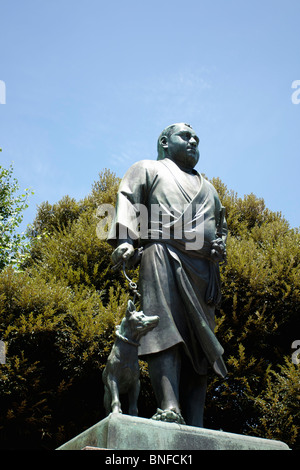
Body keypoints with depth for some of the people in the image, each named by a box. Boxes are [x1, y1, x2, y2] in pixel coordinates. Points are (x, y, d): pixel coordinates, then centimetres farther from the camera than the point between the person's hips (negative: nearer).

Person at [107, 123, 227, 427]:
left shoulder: (208, 188, 38)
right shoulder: (149, 169, 22)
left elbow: (220, 224, 36)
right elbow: (128, 200, 6)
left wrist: (220, 245, 10)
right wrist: (124, 239, -14)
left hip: (204, 270, 5)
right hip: (163, 256, -5)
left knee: (199, 346, -7)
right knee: (166, 329, -25)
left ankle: (194, 429, -14)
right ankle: (169, 409, -38)